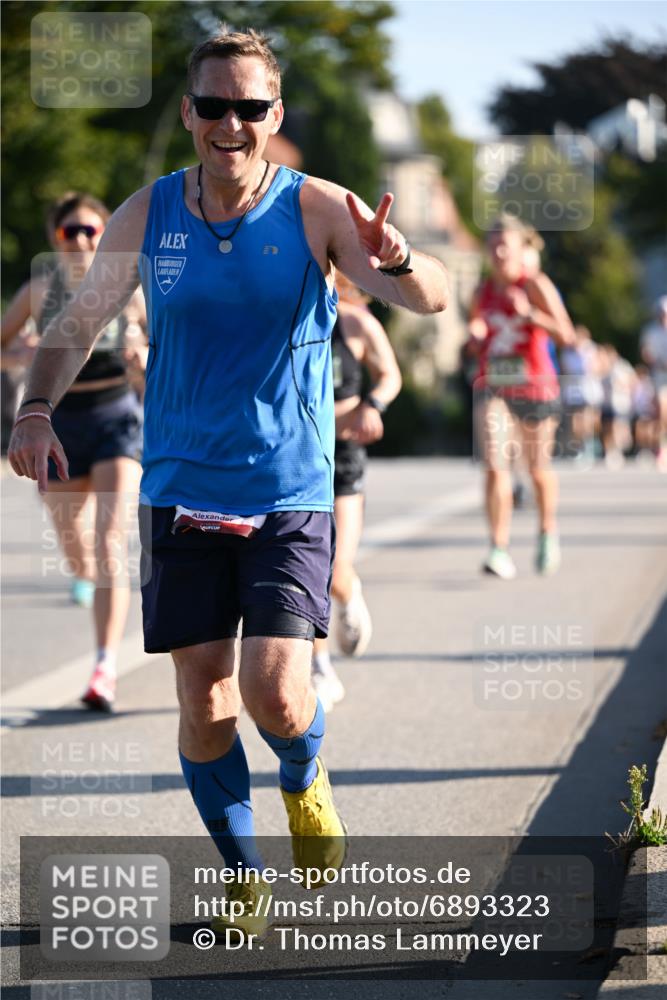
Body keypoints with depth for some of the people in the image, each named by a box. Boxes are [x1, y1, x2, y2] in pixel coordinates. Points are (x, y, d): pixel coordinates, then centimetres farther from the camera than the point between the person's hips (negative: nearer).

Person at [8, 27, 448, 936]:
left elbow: (433, 297, -19)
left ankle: (305, 780, 22)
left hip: (291, 496, -2)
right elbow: (77, 324, 11)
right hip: (181, 494, 2)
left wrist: (397, 261, -42)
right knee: (205, 710, 3)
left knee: (277, 698, -15)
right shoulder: (147, 216, 0)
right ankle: (243, 875, 27)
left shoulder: (315, 209, -7)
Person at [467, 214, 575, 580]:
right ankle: (499, 550, -18)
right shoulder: (482, 292, 7)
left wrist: (530, 314, -29)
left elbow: (566, 335, -16)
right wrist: (475, 335, -3)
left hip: (534, 385, -2)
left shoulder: (536, 286, -7)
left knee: (538, 468, 12)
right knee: (495, 466, -16)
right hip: (493, 386, 2)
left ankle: (548, 533, 40)